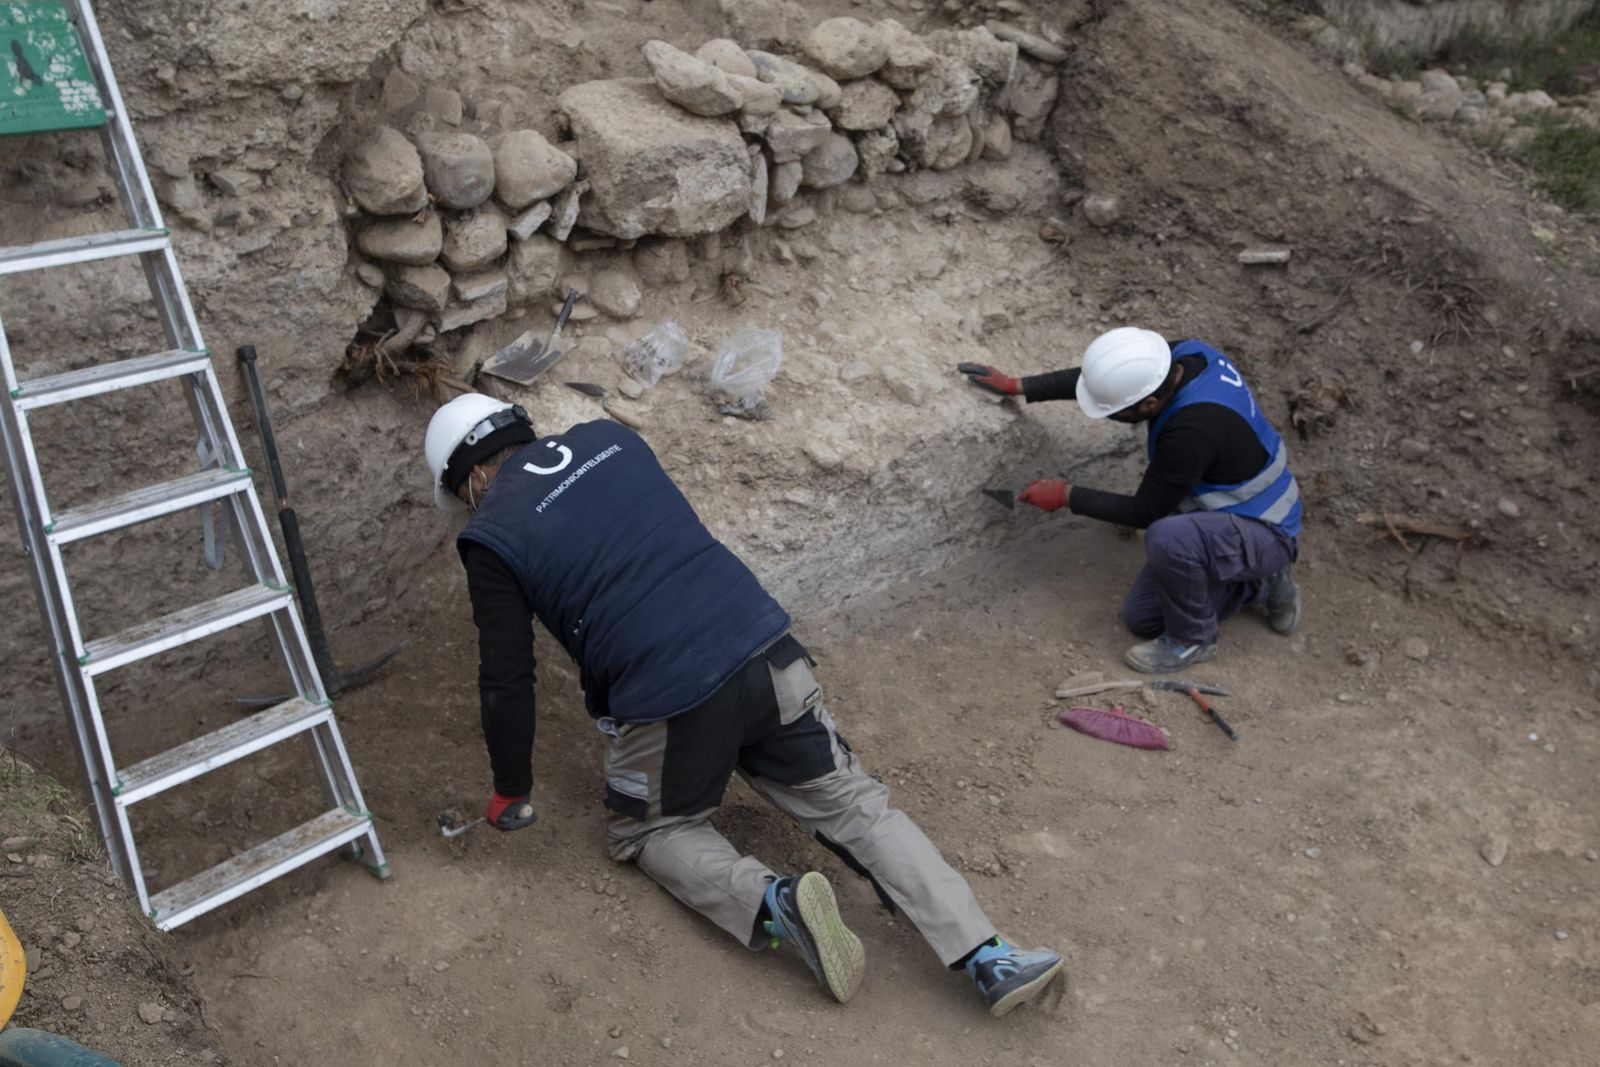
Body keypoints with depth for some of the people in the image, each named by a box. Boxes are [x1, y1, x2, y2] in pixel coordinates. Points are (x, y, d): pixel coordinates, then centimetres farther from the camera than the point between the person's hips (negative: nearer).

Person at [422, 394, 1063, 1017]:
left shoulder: (492, 538, 0)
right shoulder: (608, 437, 15)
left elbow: (506, 679, 2)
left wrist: (511, 793, 17)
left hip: (669, 703, -4)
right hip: (766, 652, 5)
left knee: (650, 831, 23)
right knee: (852, 803, 14)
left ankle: (773, 905, -4)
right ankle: (988, 959, 1)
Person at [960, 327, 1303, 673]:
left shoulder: (1191, 430, -37)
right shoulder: (1183, 355, -13)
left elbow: (1144, 512, -23)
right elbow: (1102, 377, 4)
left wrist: (1067, 495, -14)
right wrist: (1017, 386, 2)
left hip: (1263, 534, -9)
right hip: (1221, 516, 9)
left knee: (1166, 537, -38)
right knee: (1140, 618, 9)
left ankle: (1192, 639, -11)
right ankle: (1263, 584, 20)